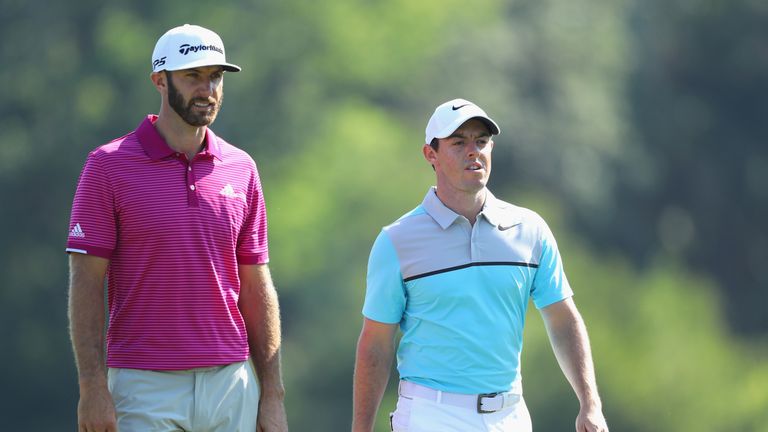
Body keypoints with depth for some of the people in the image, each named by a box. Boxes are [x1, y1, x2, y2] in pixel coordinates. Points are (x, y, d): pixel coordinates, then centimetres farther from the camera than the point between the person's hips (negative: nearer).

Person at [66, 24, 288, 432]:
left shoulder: (241, 169, 9)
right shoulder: (108, 166, -2)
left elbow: (256, 289, 11)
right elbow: (86, 283, -5)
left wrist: (273, 395, 6)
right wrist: (92, 388, -13)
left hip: (231, 383, 4)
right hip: (145, 389, -4)